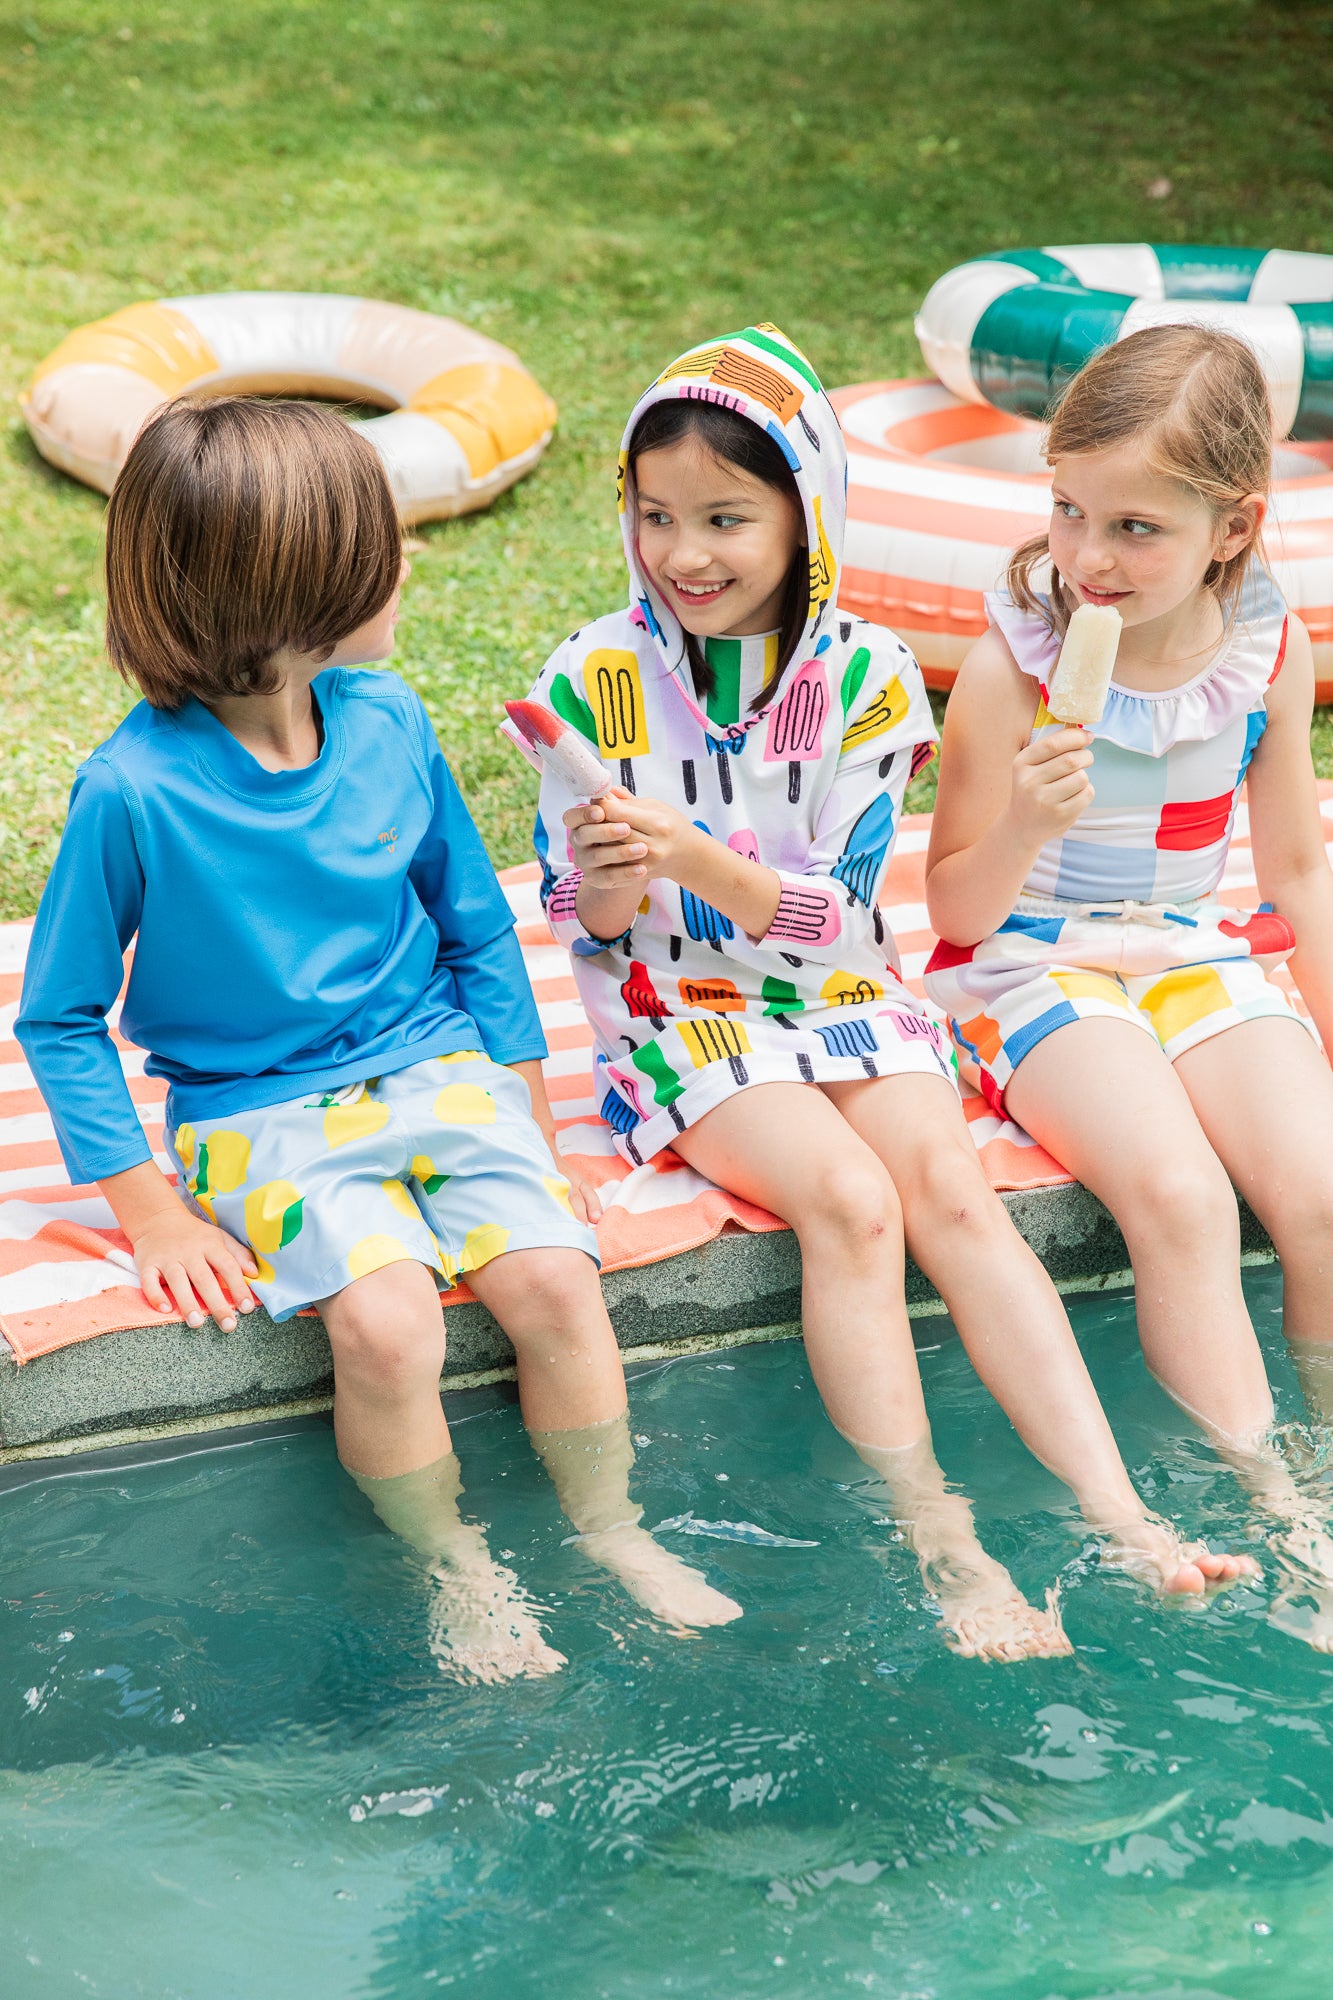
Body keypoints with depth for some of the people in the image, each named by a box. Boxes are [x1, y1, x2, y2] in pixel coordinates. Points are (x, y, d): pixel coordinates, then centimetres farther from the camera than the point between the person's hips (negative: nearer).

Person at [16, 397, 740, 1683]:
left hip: (439, 1070, 4)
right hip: (264, 1117, -4)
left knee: (554, 1277, -19)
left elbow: (478, 930, 12)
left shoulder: (387, 723, -1)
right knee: (385, 1322, -27)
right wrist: (151, 1216, -11)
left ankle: (611, 1535, 7)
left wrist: (528, 1119, 9)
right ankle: (458, 1574, 0)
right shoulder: (135, 789, -16)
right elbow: (59, 1018, -7)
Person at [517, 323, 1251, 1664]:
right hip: (678, 1009, -2)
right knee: (851, 1201, -26)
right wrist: (607, 887, -26)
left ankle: (1116, 1512, -24)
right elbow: (582, 921, -2)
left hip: (837, 988, 2)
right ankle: (945, 1551, -23)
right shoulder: (596, 678, -7)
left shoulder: (864, 675, -6)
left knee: (952, 1190, -22)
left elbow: (833, 913, -10)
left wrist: (696, 858, -26)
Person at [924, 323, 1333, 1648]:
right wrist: (1022, 823, -31)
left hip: (1205, 953, 4)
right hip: (1037, 964, -4)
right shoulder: (1015, 664, -15)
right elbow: (957, 910, -11)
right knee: (1180, 1199, -27)